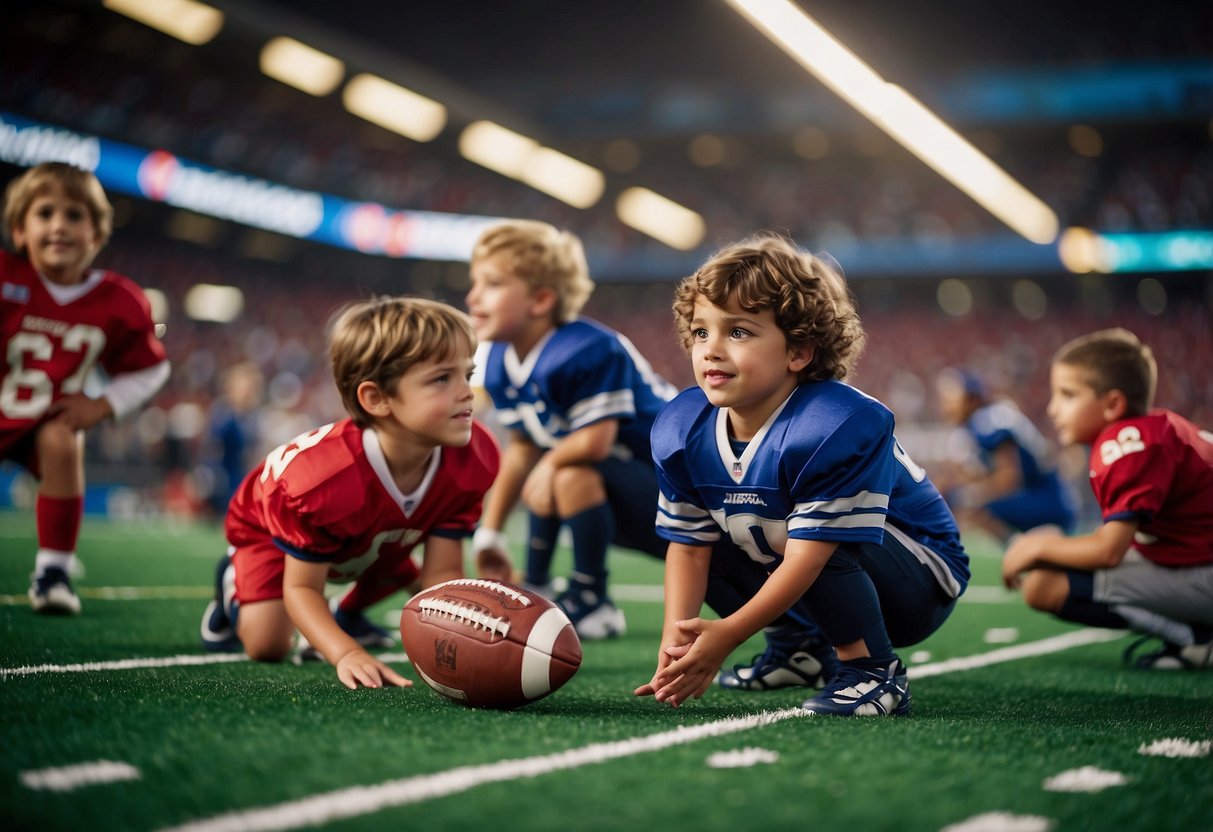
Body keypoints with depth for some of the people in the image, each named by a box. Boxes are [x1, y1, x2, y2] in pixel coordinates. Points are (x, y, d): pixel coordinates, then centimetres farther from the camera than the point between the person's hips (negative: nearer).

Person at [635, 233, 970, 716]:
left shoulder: (839, 427, -32)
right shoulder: (681, 431, -10)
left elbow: (809, 552, -32)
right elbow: (688, 544, -6)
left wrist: (728, 634, -32)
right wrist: (677, 640, -20)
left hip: (920, 583, -8)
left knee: (817, 534, -33)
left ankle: (875, 672, -16)